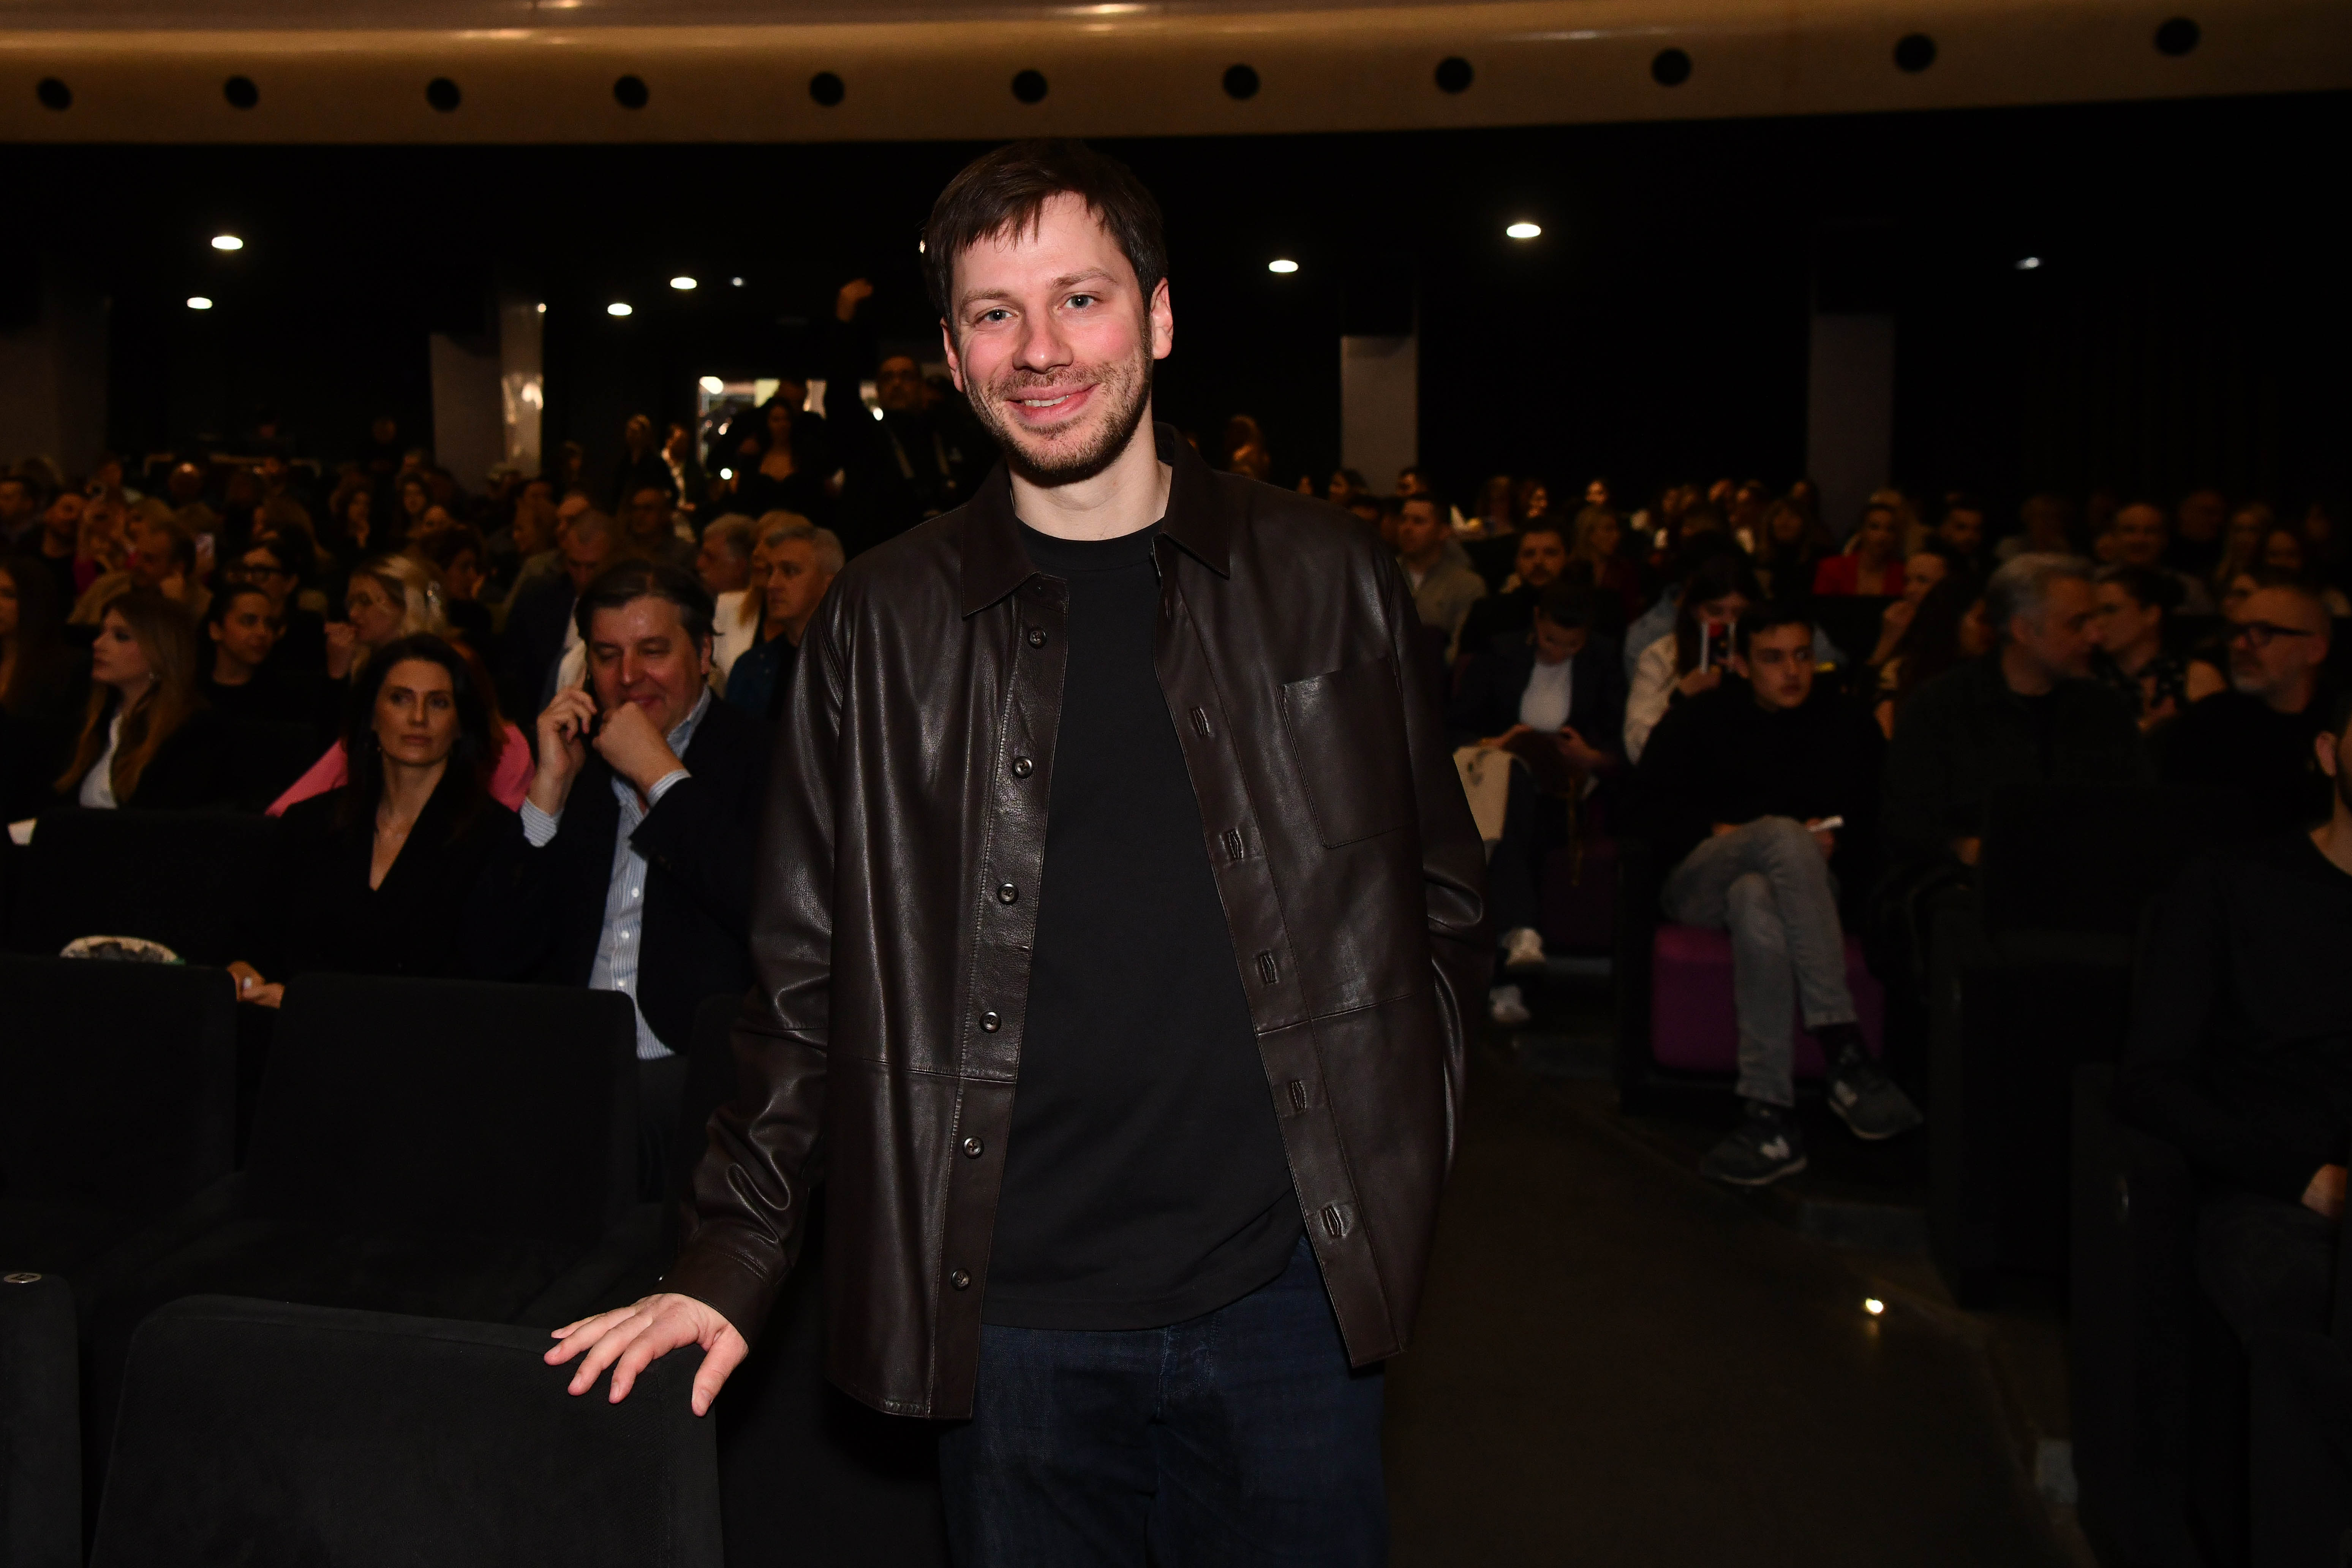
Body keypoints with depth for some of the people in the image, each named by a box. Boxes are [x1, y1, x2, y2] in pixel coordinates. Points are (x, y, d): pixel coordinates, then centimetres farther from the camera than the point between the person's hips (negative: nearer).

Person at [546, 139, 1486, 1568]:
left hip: (1292, 1289, 1)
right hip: (1014, 1308, 0)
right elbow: (809, 967, 4)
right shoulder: (888, 625, 0)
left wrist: (1394, 1165, 2)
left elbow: (1439, 900, 8)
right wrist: (732, 1260, 1)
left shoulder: (1329, 586, 1)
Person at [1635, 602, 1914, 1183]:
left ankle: (1770, 1117, -46)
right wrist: (1717, 834, -8)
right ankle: (1843, 1048, -47)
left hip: (1807, 884, 1)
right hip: (1701, 883, -1)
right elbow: (1652, 804, 9)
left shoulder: (1848, 725, 17)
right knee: (1785, 835, -38)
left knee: (1756, 902, -41)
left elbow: (1879, 824, 14)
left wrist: (1836, 846, -7)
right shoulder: (1699, 721, 14)